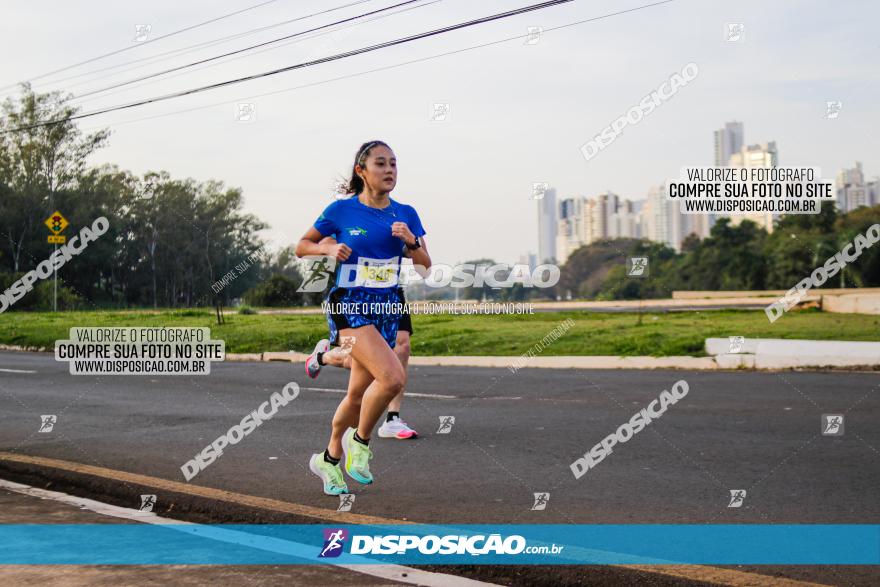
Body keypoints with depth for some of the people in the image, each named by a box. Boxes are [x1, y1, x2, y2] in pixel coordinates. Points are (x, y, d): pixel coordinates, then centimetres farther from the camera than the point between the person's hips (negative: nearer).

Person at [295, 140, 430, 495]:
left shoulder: (405, 214, 6)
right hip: (349, 304, -5)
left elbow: (425, 265, 8)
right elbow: (301, 246, 5)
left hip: (387, 308, 5)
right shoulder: (341, 210, -4)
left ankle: (330, 459, 31)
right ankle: (360, 442, -1)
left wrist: (411, 241, -11)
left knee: (359, 392, 11)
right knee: (393, 377, -24)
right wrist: (328, 248, -14)